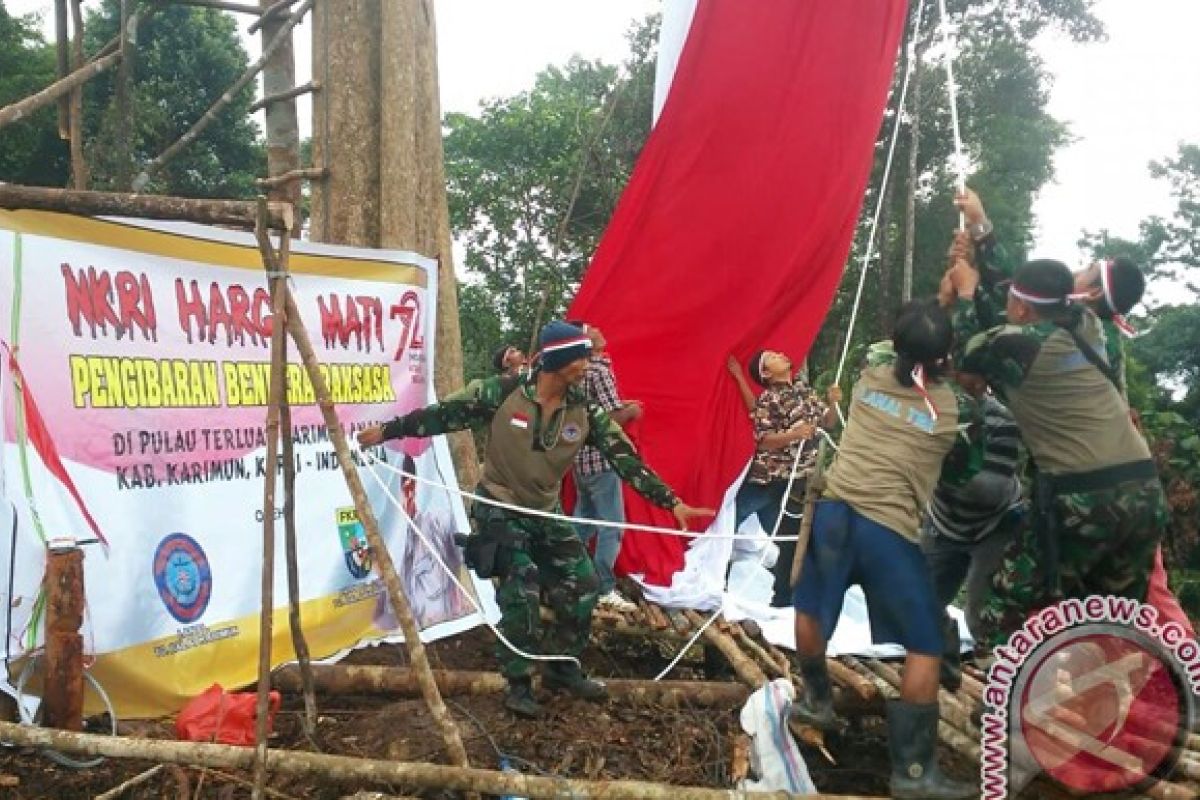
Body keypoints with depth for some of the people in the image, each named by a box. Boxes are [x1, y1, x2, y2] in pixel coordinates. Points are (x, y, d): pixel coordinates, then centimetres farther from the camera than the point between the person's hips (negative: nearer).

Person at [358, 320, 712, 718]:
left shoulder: (584, 412, -7)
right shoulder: (502, 392, -18)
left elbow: (625, 458, -9)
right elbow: (445, 414, -9)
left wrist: (672, 502, -15)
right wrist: (388, 430, -7)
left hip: (545, 513, 5)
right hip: (499, 509, -5)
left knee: (581, 584, 3)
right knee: (522, 592, -14)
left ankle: (563, 667, 24)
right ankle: (518, 684, 6)